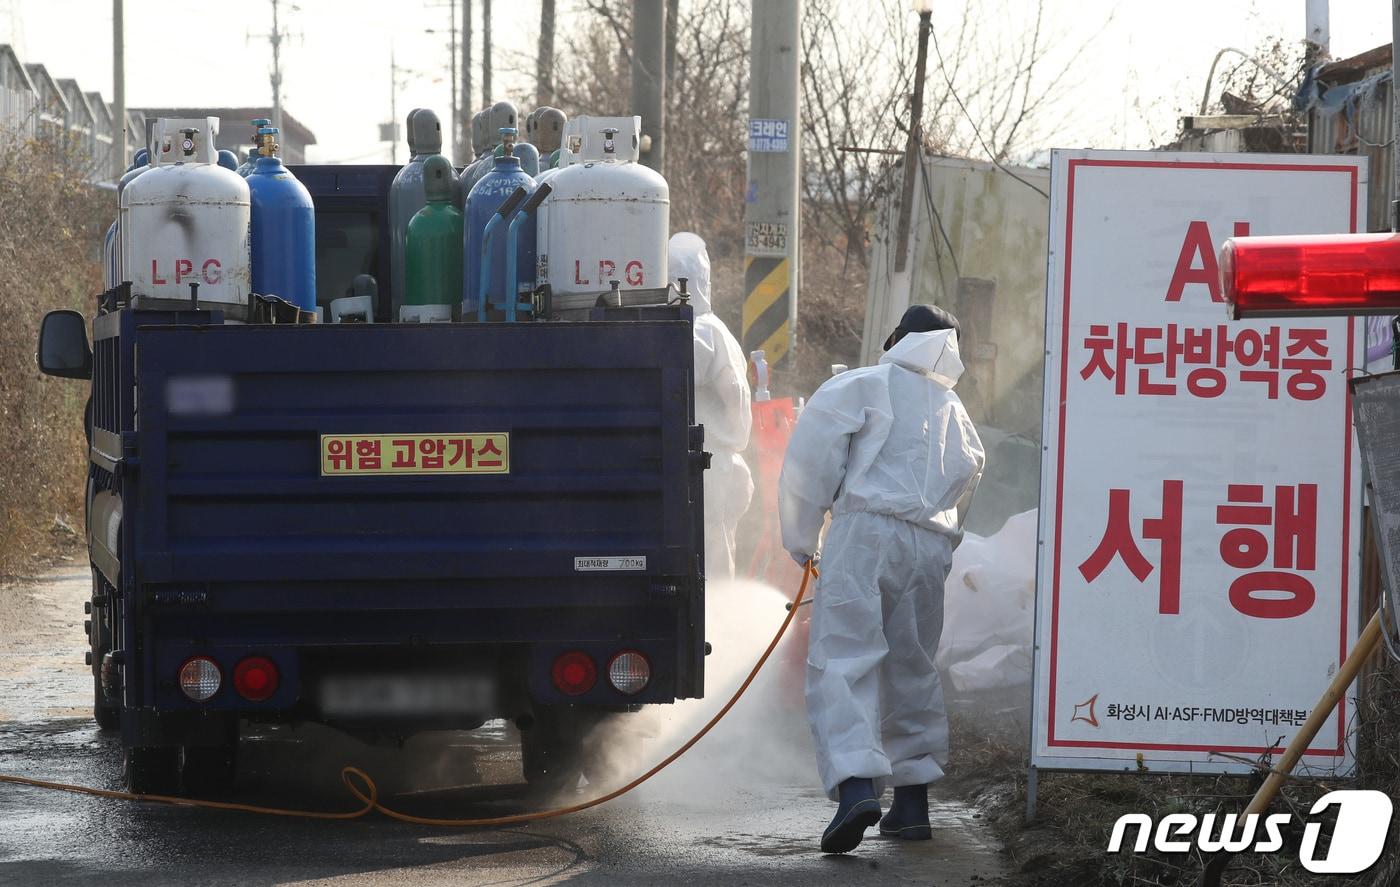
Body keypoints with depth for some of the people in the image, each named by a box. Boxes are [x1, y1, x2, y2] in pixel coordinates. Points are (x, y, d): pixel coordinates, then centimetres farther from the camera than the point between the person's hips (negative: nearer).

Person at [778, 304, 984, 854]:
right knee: (912, 668, 17)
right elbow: (966, 479, 28)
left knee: (844, 662, -13)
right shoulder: (953, 411, 23)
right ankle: (912, 803, 18)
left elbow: (810, 458, -1)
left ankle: (856, 787, -32)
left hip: (867, 531, -6)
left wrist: (800, 538, 9)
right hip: (932, 545, 6)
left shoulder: (861, 387, 4)